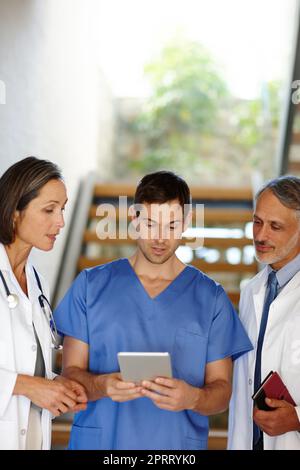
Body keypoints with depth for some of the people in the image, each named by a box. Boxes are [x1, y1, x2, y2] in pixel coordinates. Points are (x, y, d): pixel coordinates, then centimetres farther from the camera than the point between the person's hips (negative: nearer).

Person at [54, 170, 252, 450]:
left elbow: (221, 389, 0)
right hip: (98, 442, 0)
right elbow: (71, 374, -2)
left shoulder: (211, 298, 0)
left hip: (176, 444, 0)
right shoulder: (90, 285, 0)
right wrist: (102, 385, -22)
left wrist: (193, 398, -21)